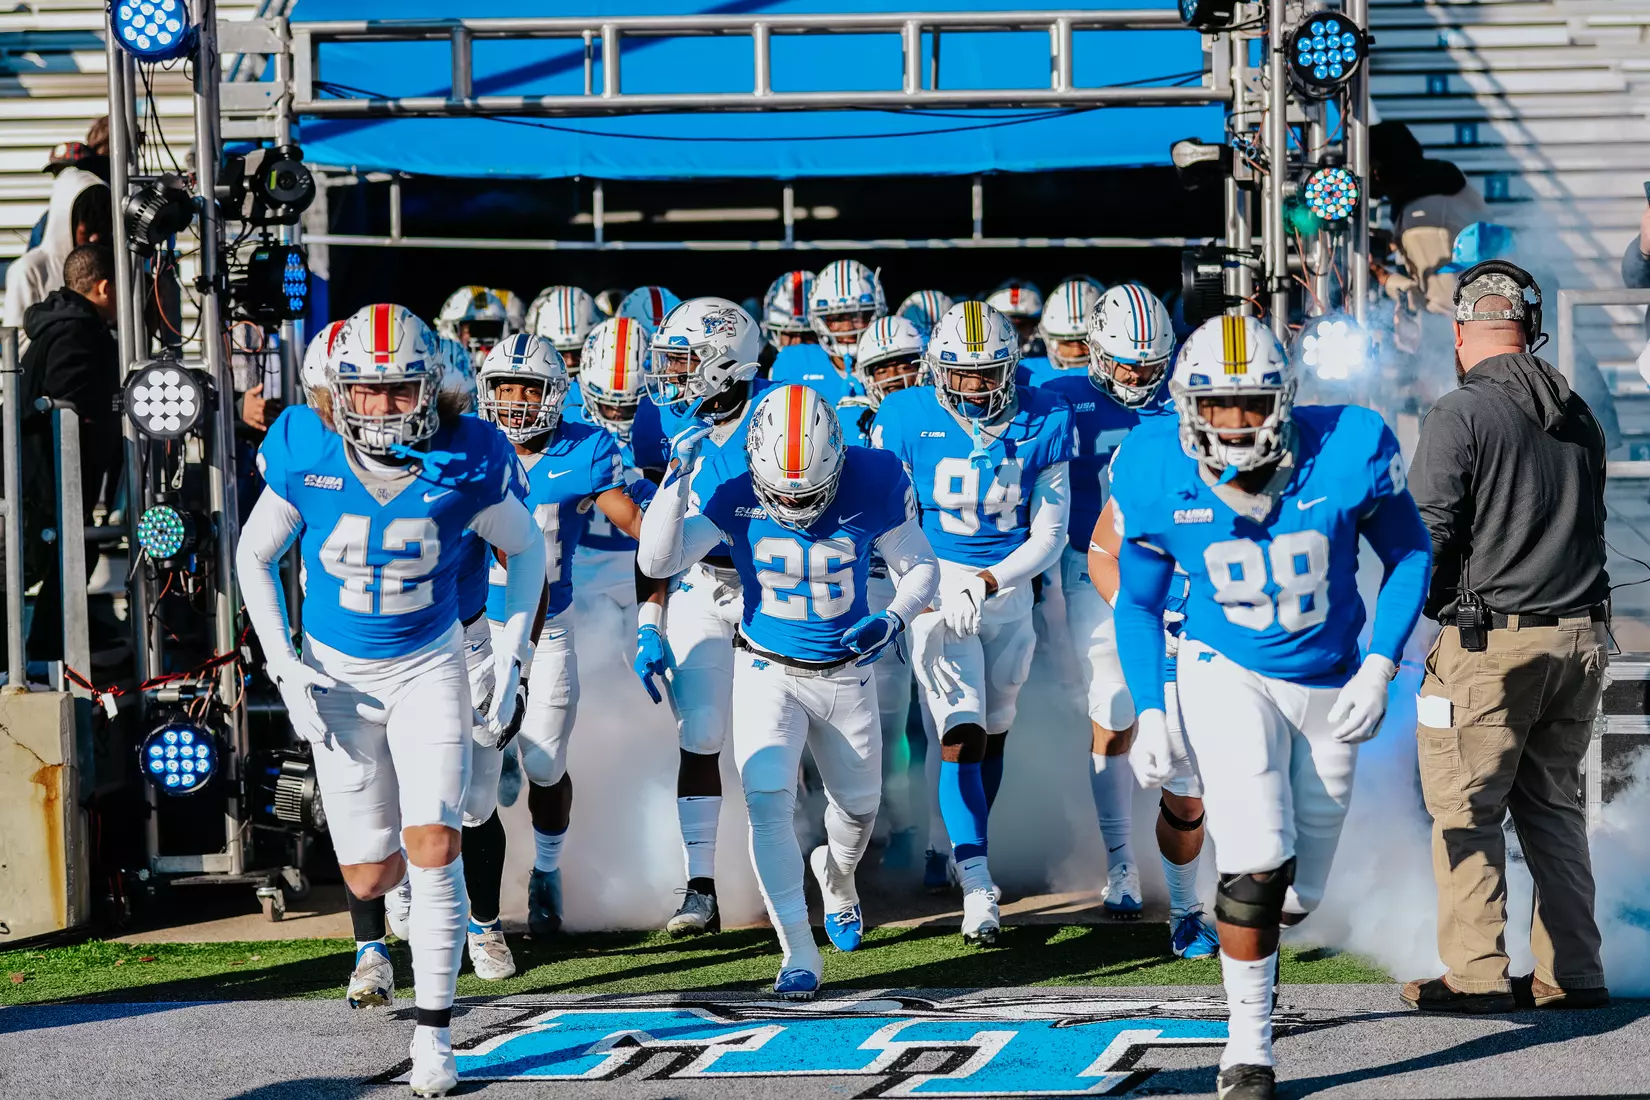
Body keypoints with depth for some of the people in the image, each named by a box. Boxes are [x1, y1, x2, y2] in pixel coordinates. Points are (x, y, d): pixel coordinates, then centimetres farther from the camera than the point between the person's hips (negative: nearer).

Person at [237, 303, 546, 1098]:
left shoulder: (464, 462, -18)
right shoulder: (305, 454, -17)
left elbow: (525, 548, 1)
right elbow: (255, 556, -1)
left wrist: (510, 660, -2)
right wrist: (284, 667, -7)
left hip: (428, 666, -1)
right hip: (335, 673, 1)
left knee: (433, 848, -15)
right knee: (371, 874, 4)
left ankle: (433, 1032, -3)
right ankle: (374, 928, 44)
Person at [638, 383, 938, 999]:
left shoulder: (872, 485, -17)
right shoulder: (732, 488, -17)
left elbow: (920, 566, -3)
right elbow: (656, 562, -20)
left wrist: (892, 620, -23)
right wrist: (675, 479, -30)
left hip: (845, 674, 2)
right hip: (768, 673, -2)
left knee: (857, 806, 19)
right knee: (768, 803, -20)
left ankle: (836, 876, 55)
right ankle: (799, 954, -12)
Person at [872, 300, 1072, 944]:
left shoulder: (1041, 424, -6)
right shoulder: (908, 420, -10)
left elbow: (1049, 535, -4)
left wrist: (986, 582, -17)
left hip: (1009, 590, 3)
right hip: (938, 586, -3)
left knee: (992, 730, 13)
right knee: (961, 733, -13)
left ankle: (951, 849, 32)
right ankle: (977, 886, -15)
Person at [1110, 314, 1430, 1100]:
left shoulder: (1346, 454, -20)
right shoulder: (1157, 477, -16)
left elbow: (1408, 553, -4)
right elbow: (1137, 601, 1)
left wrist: (1378, 671, -12)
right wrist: (1149, 713, -8)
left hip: (1330, 687, 2)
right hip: (1227, 674, -1)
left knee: (1297, 893, 10)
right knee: (1259, 867, -19)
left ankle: (1248, 941, 47)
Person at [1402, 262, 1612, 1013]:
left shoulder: (1460, 414, -10)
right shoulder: (1577, 416, 11)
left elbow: (1429, 530, -13)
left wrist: (1430, 603, 5)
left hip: (1490, 640, -6)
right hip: (1581, 634, 7)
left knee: (1466, 808, 0)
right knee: (1553, 804, 14)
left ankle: (1476, 974, -4)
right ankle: (1572, 973, 15)